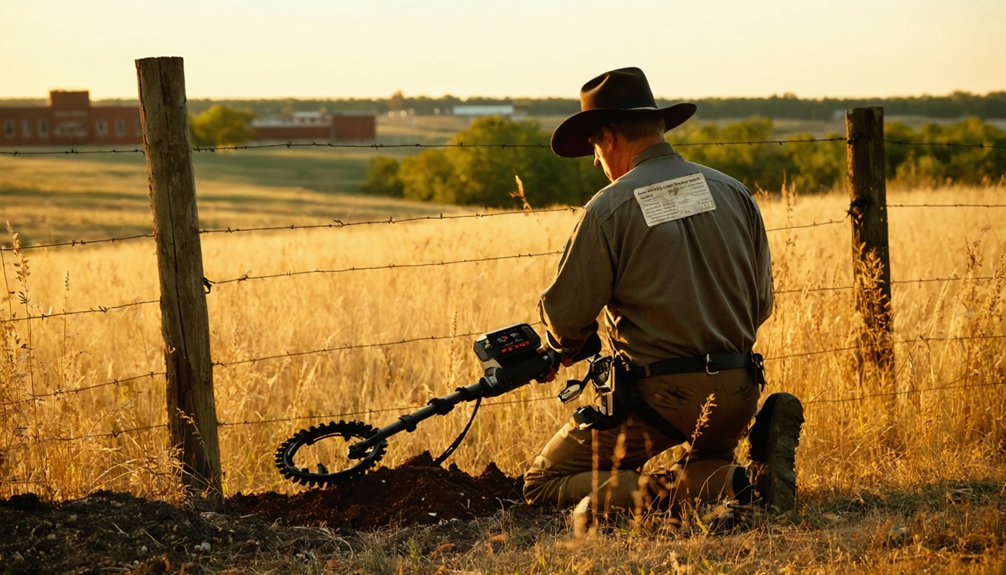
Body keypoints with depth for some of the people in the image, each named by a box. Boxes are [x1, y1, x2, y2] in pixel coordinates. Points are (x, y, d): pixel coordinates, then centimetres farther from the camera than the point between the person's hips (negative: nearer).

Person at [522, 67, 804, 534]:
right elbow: (761, 303, 11)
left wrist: (565, 350, 17)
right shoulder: (733, 192, 6)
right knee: (706, 462, 37)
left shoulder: (609, 209, -10)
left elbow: (564, 316, -6)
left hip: (656, 395, -5)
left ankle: (660, 496, -15)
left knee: (544, 484, 11)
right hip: (736, 395, 5)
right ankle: (755, 474, 2)